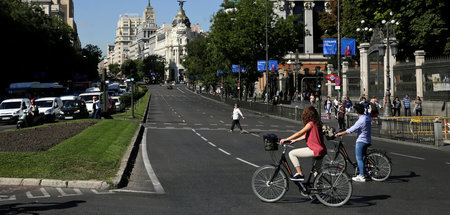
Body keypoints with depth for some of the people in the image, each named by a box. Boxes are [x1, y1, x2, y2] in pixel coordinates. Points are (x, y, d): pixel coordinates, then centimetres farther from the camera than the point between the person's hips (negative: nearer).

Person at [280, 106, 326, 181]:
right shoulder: (316, 123, 14)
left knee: (292, 153, -8)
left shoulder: (311, 124, -13)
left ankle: (300, 174, -8)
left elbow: (299, 133, -16)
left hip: (315, 150, -9)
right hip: (321, 149, 9)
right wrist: (295, 140, 22)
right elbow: (306, 135, 21)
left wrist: (286, 139, -12)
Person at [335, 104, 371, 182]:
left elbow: (351, 130, -20)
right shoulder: (367, 117, 2)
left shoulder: (361, 121, -24)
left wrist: (340, 133, -12)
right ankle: (363, 173, 25)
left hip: (361, 141, -9)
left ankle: (361, 176, -1)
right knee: (363, 157, 18)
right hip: (367, 141, 9)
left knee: (359, 159, -2)